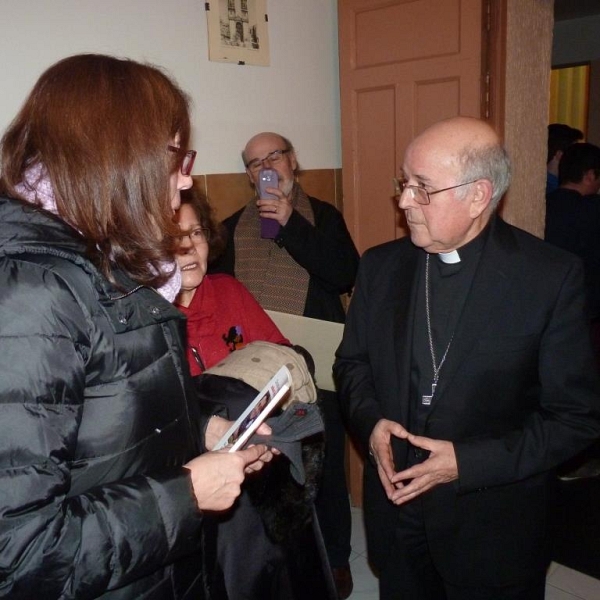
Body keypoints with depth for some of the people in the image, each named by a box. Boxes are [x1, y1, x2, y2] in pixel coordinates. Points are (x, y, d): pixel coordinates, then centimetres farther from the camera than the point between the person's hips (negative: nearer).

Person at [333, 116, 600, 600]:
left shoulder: (552, 276, -14)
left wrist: (468, 462, -19)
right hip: (396, 508, 4)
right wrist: (371, 422, -11)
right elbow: (352, 363, 8)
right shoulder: (380, 266, -2)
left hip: (495, 527, -3)